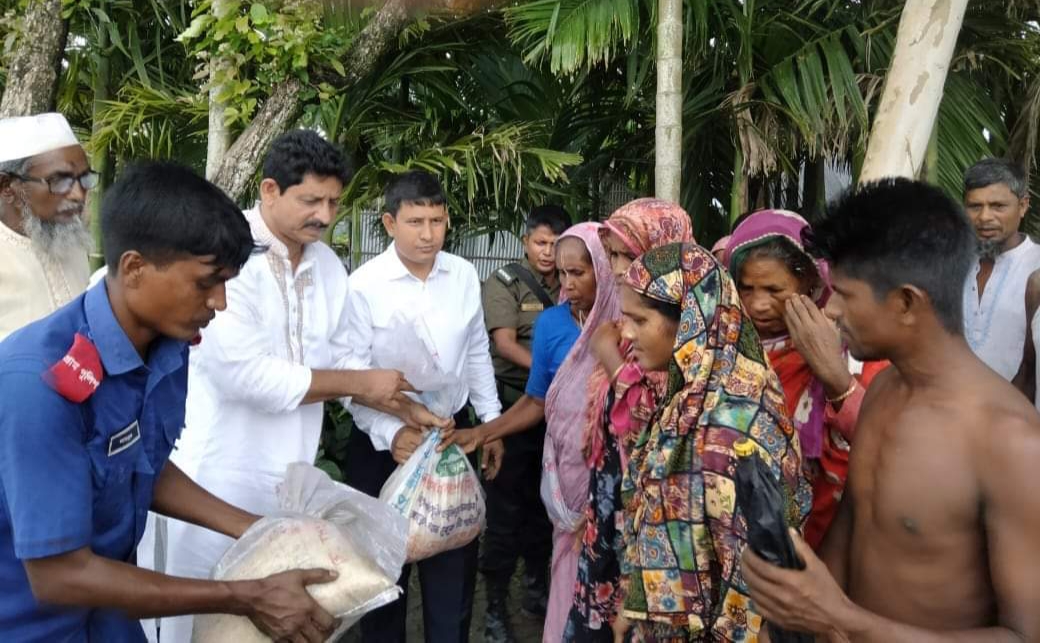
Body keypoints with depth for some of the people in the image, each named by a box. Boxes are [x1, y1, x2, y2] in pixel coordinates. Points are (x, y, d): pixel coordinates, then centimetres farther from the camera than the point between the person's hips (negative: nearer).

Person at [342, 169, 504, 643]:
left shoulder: (464, 274, -2)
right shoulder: (364, 285, -16)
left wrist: (491, 420, 11)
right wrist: (390, 433, -29)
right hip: (384, 441, -4)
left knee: (456, 556, 17)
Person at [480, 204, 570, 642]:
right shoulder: (505, 283, -3)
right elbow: (504, 343, -14)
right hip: (514, 407, -4)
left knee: (543, 504, 14)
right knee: (506, 508, 0)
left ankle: (536, 589, 28)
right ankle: (496, 606, 9)